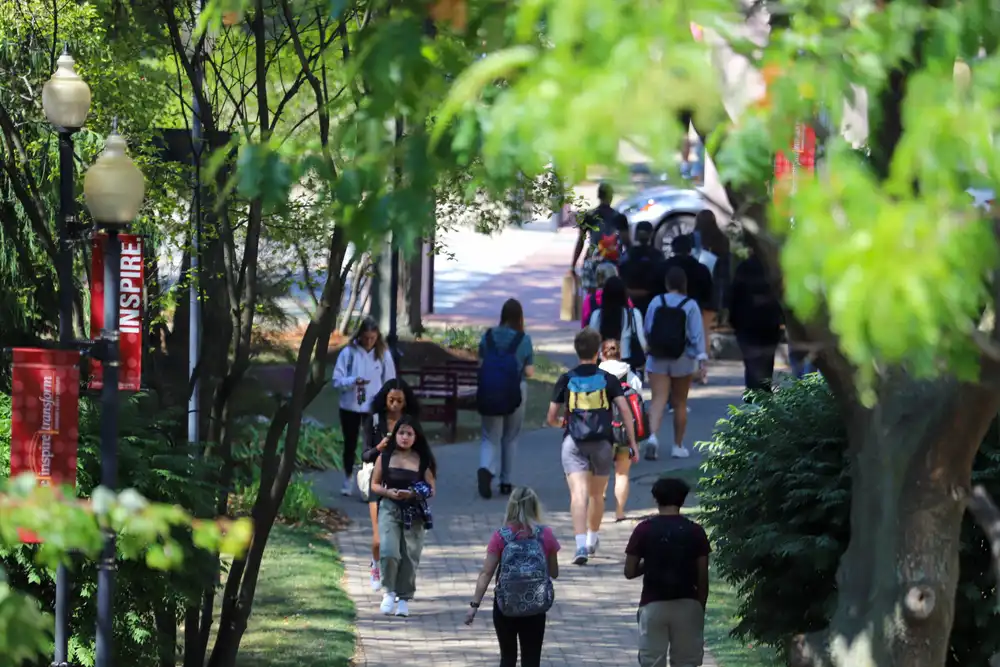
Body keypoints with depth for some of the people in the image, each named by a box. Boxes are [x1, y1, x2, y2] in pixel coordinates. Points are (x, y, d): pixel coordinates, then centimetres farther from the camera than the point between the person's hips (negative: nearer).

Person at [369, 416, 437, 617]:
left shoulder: (423, 462, 2)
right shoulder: (384, 458, 3)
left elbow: (431, 491, 3)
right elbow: (374, 485, 8)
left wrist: (413, 494, -17)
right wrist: (388, 492, -14)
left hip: (414, 513, 1)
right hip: (389, 509, -1)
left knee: (409, 557, 2)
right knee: (389, 552, -17)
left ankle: (404, 598, 15)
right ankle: (388, 592, 4)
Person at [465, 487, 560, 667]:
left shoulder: (500, 537, -8)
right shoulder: (546, 535, -5)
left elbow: (486, 573, -11)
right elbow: (554, 573, 5)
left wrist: (474, 605, -10)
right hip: (535, 606, 0)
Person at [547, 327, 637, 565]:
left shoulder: (566, 380, 5)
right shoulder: (608, 380, 5)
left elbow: (552, 418, 8)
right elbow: (625, 410, -4)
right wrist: (632, 443, -1)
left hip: (574, 442, -2)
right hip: (602, 442, 2)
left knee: (578, 494, -14)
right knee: (597, 495, 20)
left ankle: (581, 545, -31)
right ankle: (592, 540, 39)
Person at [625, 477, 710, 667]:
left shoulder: (644, 530, -5)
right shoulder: (695, 531, -3)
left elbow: (629, 571, -2)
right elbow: (703, 577, -2)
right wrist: (701, 608, 8)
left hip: (654, 605, -1)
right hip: (687, 605, 1)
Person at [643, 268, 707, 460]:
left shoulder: (656, 303, -1)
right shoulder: (690, 306, -7)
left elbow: (647, 330, 6)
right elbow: (697, 334, -13)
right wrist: (701, 357, -14)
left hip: (657, 358, 1)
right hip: (682, 360, -1)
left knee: (658, 400, -5)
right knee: (680, 403, 12)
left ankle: (653, 435, -30)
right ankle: (678, 446, 19)